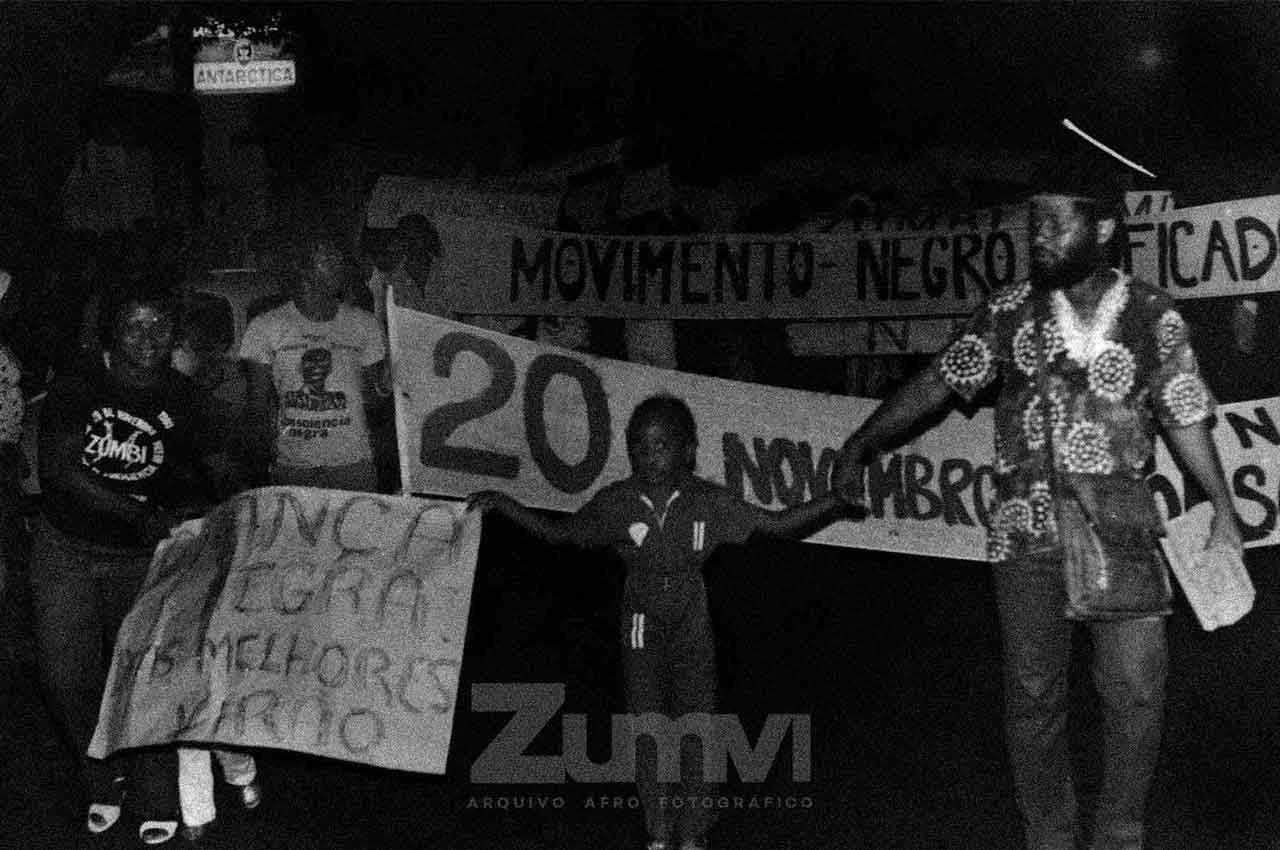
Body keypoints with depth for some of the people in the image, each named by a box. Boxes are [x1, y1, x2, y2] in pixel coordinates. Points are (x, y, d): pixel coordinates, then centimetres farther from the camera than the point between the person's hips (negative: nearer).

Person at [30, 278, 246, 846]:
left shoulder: (181, 398, -5)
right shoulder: (77, 386, -12)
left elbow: (222, 473, -2)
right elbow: (59, 468, -22)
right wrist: (138, 515, -31)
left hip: (144, 554, 0)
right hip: (67, 548, 0)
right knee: (67, 676, 1)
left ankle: (156, 803, 10)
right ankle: (104, 782, 24)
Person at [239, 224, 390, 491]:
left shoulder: (365, 325, 7)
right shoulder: (265, 328, 4)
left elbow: (371, 401, 11)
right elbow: (258, 404, 5)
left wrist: (385, 393, -12)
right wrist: (266, 450, -10)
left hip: (352, 462, 1)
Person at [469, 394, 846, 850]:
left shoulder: (709, 502, -7)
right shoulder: (616, 503, -5)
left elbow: (778, 523, -3)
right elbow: (558, 533, 7)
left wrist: (835, 500, -13)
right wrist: (502, 503, -2)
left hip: (693, 631, -1)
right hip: (642, 631, 1)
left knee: (696, 735, -3)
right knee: (647, 733, 1)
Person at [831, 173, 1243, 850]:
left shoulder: (1154, 319, -2)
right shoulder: (1009, 310, 0)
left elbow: (1184, 418, 6)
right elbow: (936, 383, 4)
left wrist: (1224, 509, 4)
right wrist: (860, 447, 2)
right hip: (1027, 531, 1)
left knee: (1136, 687, -4)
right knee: (1033, 693, 6)